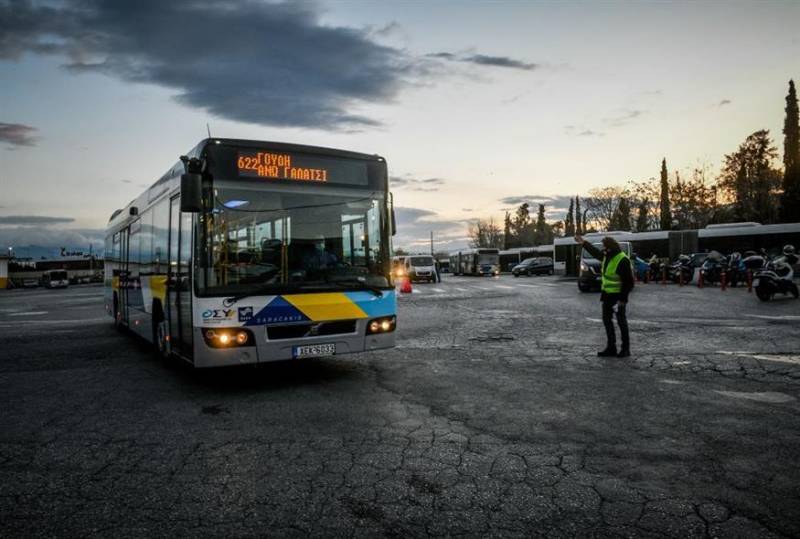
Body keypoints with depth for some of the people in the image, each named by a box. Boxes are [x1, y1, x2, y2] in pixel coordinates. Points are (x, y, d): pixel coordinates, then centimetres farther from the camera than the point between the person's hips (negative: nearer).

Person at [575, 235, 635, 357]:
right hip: (607, 294, 9)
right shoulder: (607, 256, 4)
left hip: (618, 296, -9)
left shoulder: (623, 260, -21)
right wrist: (584, 243, 34)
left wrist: (623, 298, -21)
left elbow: (629, 282, -20)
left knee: (621, 321, -1)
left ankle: (625, 348, 9)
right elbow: (595, 252, 29)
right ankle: (611, 347, 19)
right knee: (607, 320, 11)